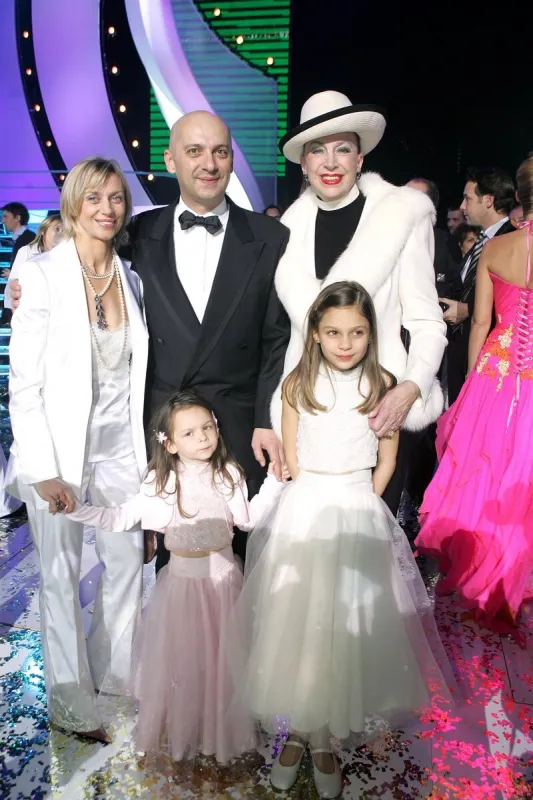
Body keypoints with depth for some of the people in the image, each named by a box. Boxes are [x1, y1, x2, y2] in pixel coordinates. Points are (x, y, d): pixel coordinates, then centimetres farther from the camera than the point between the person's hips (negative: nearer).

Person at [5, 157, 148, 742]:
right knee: (61, 578, 8)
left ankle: (110, 671, 39)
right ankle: (72, 703, 29)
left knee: (129, 563, 14)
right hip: (59, 451, -5)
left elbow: (136, 372, 10)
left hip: (119, 447, 5)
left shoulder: (129, 278, 5)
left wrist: (146, 455, 8)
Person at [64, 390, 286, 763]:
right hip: (183, 581, -2)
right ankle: (180, 731, 34)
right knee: (181, 660, 10)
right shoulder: (161, 483, -9)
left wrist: (275, 480, -2)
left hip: (224, 579, 2)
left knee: (221, 659, 13)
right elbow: (119, 518, -6)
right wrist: (76, 508, -16)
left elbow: (248, 518, 5)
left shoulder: (229, 474, -2)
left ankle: (221, 730, 36)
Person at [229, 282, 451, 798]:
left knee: (348, 624, 6)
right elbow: (290, 458, 4)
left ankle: (319, 736, 24)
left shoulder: (382, 384, -3)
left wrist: (359, 506, -1)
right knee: (297, 623, 4)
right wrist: (319, 501, -1)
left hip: (360, 515, 0)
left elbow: (386, 460, 4)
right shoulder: (298, 383, -3)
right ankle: (307, 731, 23)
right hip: (304, 513, 0)